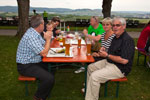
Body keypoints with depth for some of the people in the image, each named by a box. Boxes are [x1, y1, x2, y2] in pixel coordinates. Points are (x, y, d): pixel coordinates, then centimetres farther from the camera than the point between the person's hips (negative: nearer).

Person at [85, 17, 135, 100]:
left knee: (94, 76, -23)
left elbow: (124, 60, -28)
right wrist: (103, 51, 0)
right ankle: (89, 89, 27)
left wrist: (107, 55, -20)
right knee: (90, 67, 13)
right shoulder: (115, 37, 9)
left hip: (119, 68, -10)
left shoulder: (128, 40, -21)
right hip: (109, 62, 10)